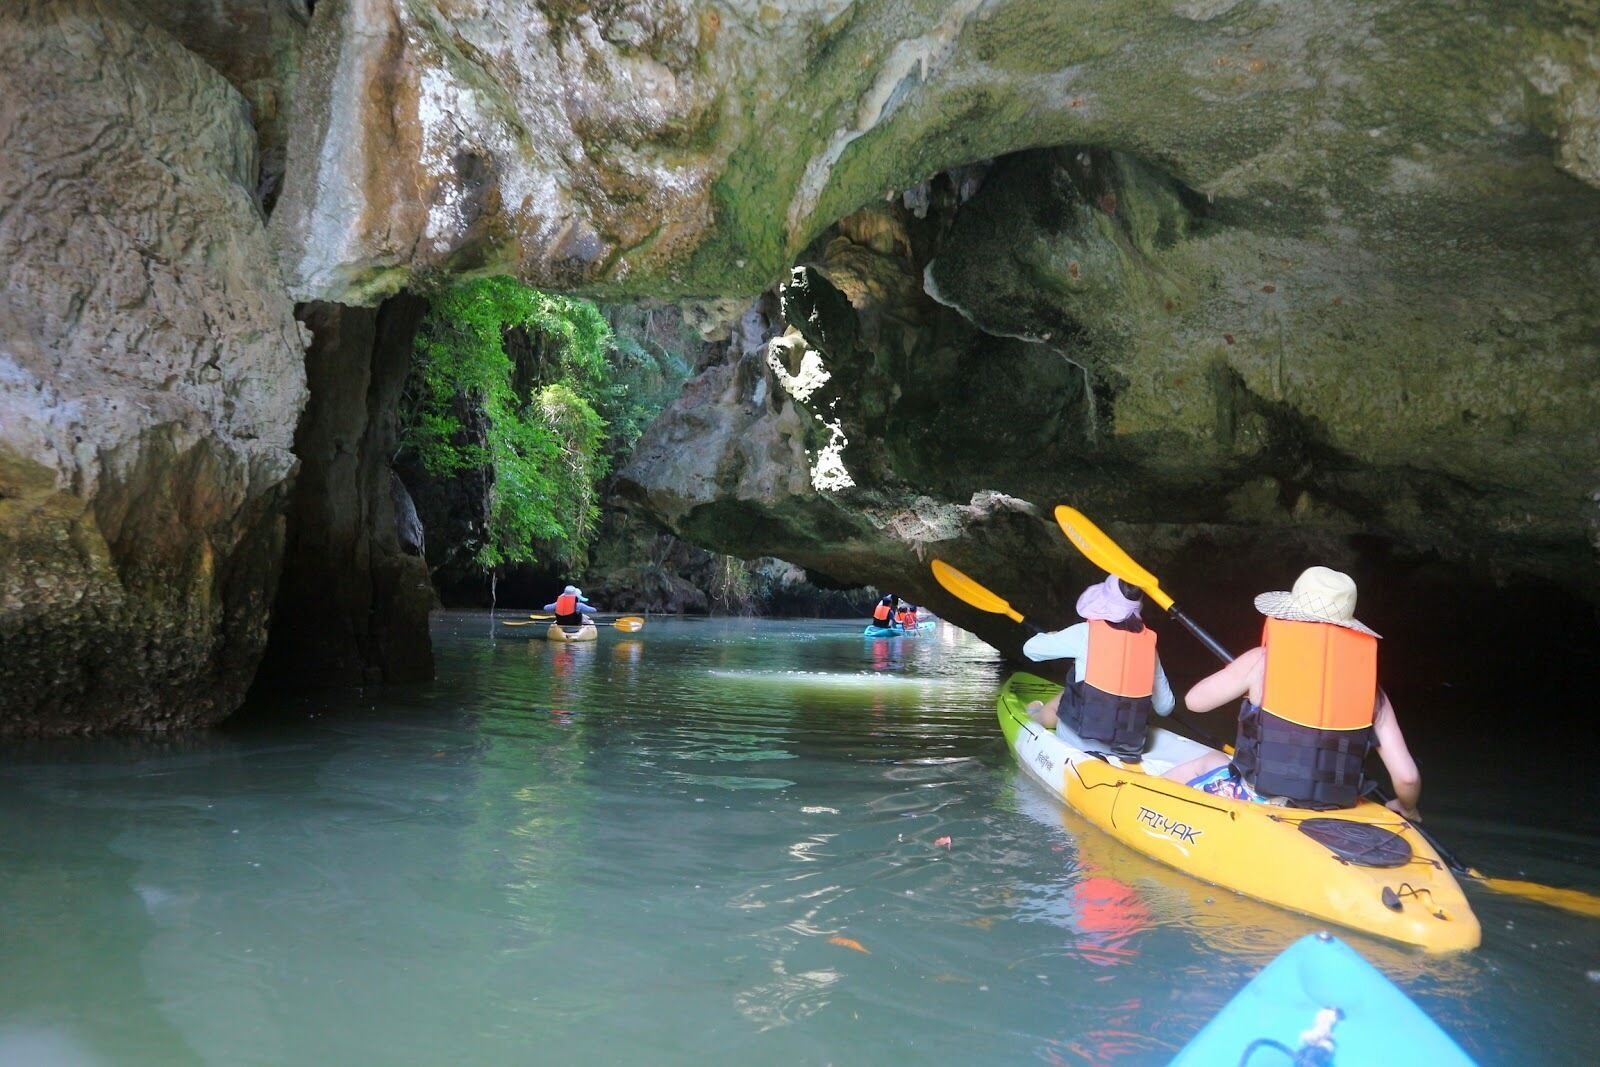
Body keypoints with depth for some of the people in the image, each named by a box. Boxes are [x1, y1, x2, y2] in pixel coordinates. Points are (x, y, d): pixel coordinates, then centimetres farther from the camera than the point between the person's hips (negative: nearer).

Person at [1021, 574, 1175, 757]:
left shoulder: (1086, 632, -11)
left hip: (1083, 740, -3)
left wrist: (1051, 637, 22)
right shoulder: (1148, 640, -2)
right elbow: (1165, 707, 3)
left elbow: (1031, 649, 0)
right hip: (1133, 746, 3)